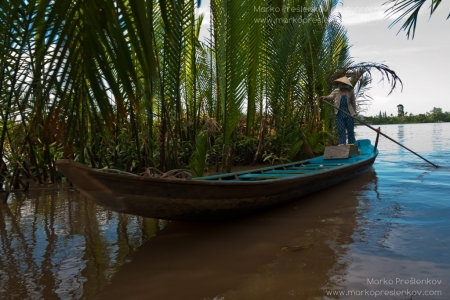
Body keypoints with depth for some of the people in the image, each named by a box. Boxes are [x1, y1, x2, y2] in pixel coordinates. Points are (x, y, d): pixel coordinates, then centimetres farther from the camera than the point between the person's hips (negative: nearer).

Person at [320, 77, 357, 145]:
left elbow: (353, 103, 7)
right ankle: (342, 143, 0)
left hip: (349, 113, -1)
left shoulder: (350, 92, 2)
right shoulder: (336, 91, 5)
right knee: (341, 129, -2)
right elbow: (331, 96, -11)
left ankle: (351, 144, 11)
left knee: (350, 129, 4)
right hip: (340, 113, 1)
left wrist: (354, 112, 4)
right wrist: (325, 97, -32)